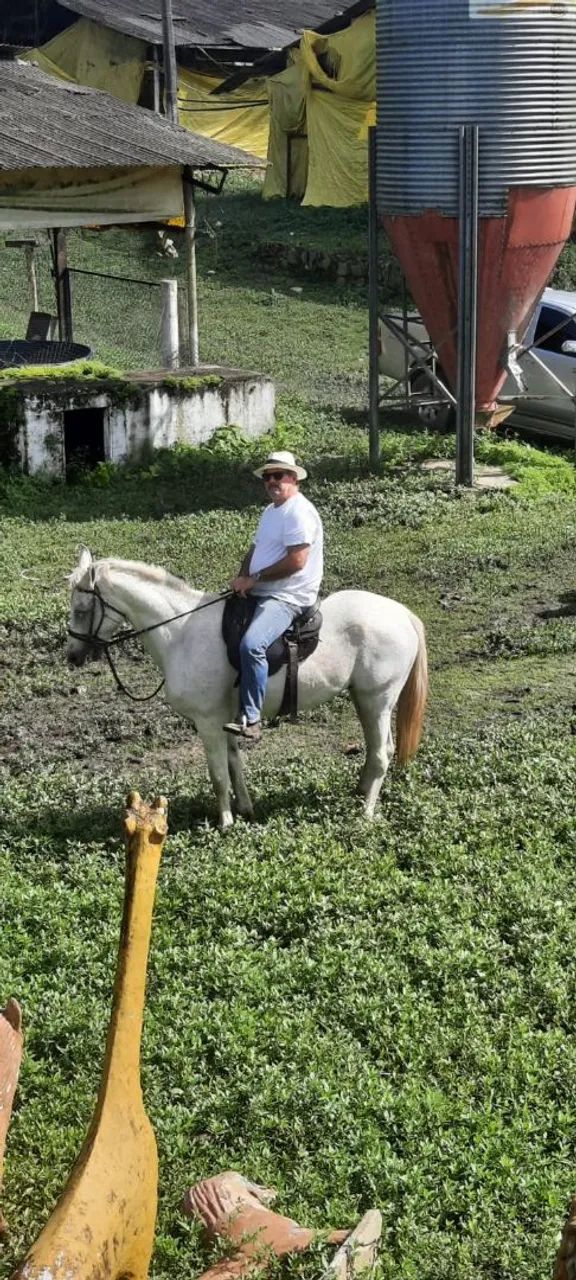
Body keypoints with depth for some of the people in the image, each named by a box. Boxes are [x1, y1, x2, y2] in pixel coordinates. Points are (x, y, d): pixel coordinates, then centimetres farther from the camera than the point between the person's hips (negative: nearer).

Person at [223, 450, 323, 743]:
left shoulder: (299, 512, -14)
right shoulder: (271, 510, 18)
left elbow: (296, 561, -22)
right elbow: (255, 550, 21)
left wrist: (253, 579, -16)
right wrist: (242, 580, 0)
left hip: (286, 598, -11)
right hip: (258, 594, 11)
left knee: (251, 644, -33)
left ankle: (251, 719, -30)